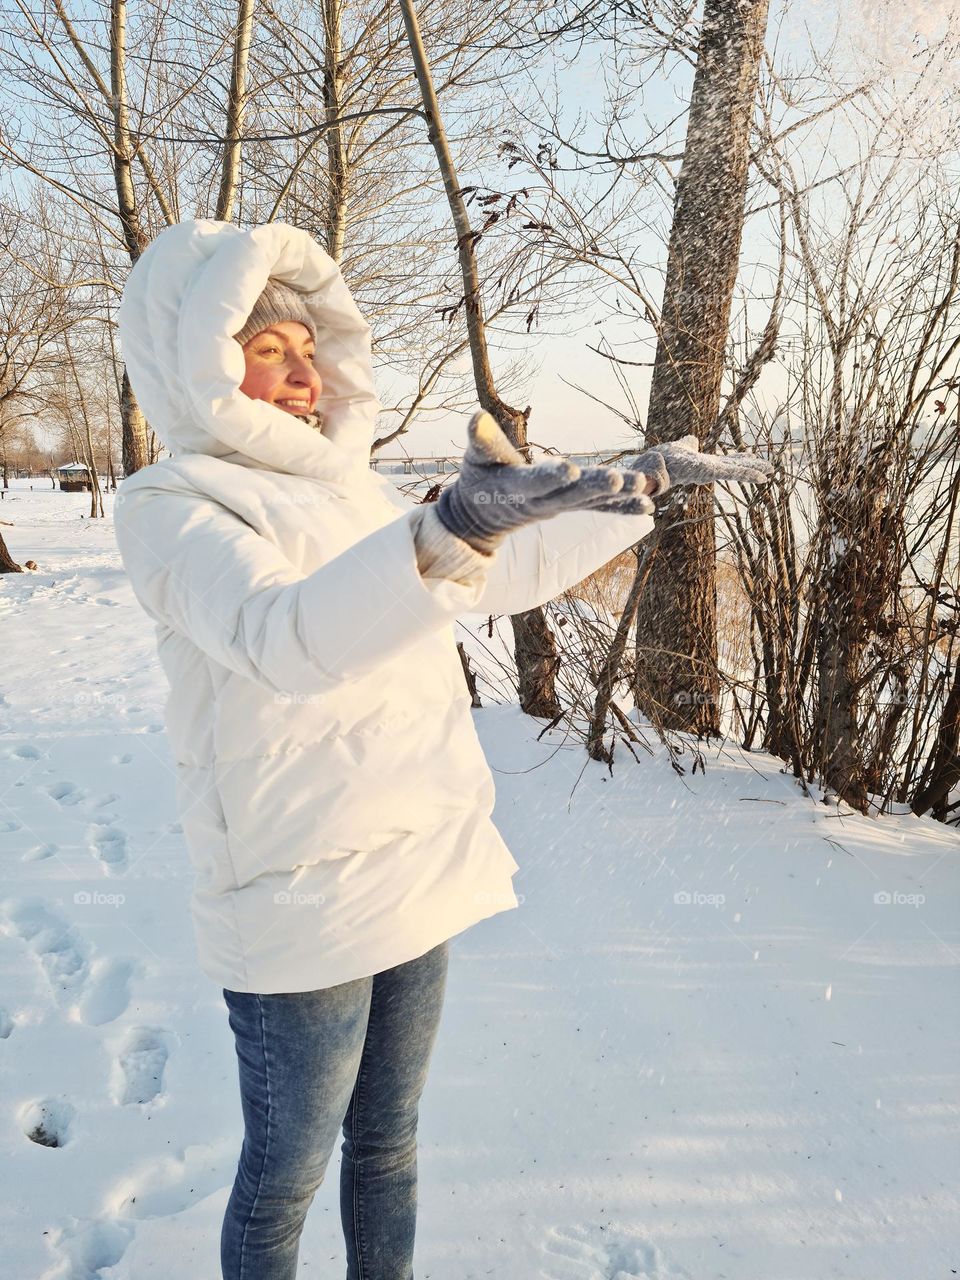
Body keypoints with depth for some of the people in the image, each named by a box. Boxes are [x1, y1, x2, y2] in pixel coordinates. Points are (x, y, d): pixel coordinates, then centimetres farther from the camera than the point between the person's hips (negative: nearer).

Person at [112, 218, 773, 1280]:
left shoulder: (355, 493, 10)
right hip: (299, 910, -6)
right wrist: (447, 531, -48)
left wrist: (636, 488, 17)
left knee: (387, 1145, 23)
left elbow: (514, 572, 20)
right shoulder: (170, 507, -12)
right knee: (284, 1179, 13)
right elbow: (281, 637, -34)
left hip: (417, 881, 7)